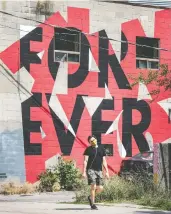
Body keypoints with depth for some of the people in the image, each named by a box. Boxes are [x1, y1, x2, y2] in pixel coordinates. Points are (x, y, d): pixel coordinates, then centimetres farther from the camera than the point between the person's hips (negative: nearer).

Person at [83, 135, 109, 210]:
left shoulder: (101, 148, 14)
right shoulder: (88, 149, 3)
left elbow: (104, 161, 15)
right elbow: (85, 161, -2)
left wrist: (107, 171, 10)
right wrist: (84, 171, -11)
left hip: (99, 170, 4)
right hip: (91, 170, -4)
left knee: (100, 188, 0)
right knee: (93, 186, -13)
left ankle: (90, 197, 27)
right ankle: (92, 204, -4)